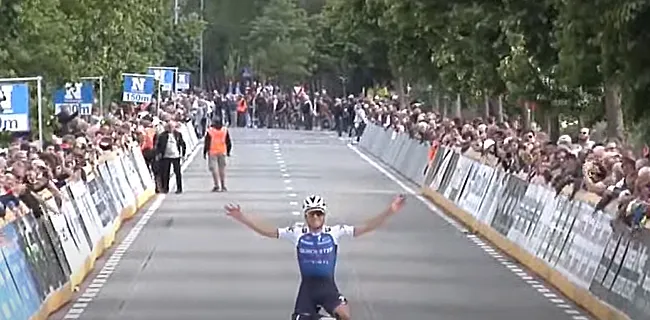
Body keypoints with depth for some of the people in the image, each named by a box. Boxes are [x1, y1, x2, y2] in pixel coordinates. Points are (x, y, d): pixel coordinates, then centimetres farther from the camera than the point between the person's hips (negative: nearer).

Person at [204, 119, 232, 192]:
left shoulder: (210, 131, -9)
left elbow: (207, 143, -8)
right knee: (222, 168, 12)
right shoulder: (225, 130, 1)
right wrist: (228, 151, 18)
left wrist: (205, 152, 0)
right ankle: (223, 186, 13)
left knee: (213, 168, -1)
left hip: (212, 152, -4)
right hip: (222, 152, 4)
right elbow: (228, 142, 6)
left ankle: (217, 186, -8)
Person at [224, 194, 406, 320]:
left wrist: (390, 211, -19)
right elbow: (267, 231, -3)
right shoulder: (297, 234, -2)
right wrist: (241, 218, -13)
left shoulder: (335, 233, -4)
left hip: (328, 286, -1)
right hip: (307, 286, 1)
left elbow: (365, 228, -9)